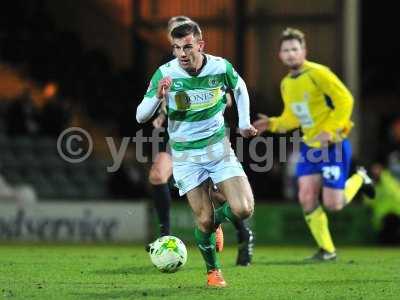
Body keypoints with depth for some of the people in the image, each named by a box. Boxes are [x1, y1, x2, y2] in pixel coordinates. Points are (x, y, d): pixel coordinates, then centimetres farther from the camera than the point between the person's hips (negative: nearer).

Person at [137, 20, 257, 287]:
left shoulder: (221, 67, -11)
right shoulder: (165, 74, -15)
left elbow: (240, 88, 13)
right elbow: (141, 117, -12)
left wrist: (244, 124, 13)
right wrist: (158, 97, -31)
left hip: (218, 147, 1)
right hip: (185, 155, -1)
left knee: (243, 209, -12)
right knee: (204, 220, -5)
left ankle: (217, 220, 24)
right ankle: (213, 270, 21)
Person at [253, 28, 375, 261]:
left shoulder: (318, 74, -15)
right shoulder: (286, 84, 9)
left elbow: (345, 100, -17)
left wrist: (329, 130, -22)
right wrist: (273, 124, 0)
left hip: (334, 145, -7)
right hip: (309, 145, 7)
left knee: (333, 204, -8)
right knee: (307, 198, -6)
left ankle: (359, 179, 24)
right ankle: (327, 250, 6)